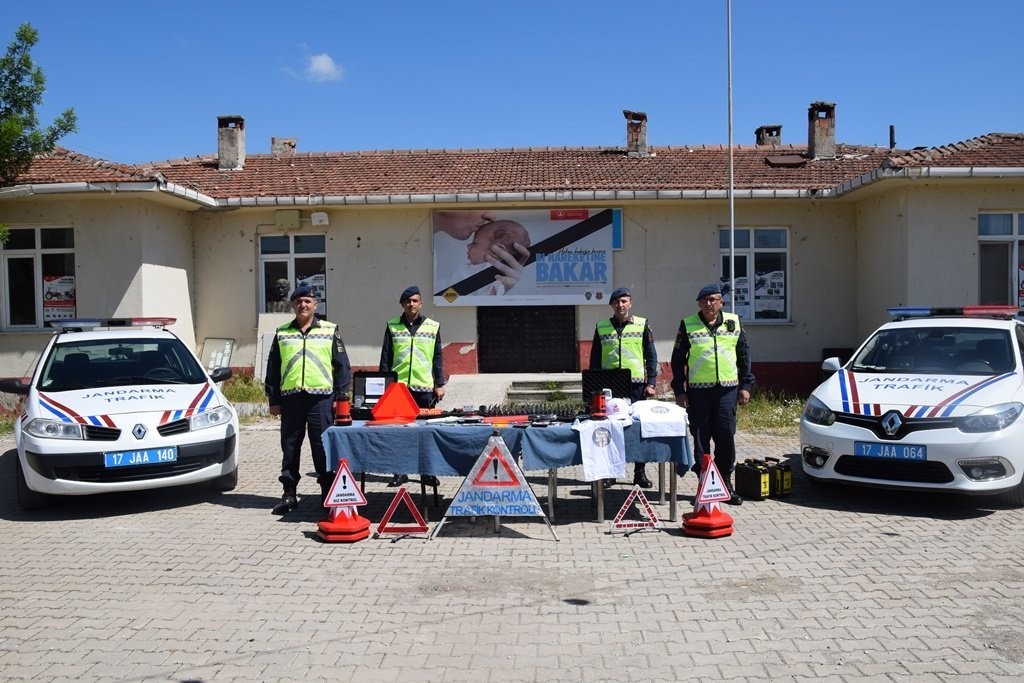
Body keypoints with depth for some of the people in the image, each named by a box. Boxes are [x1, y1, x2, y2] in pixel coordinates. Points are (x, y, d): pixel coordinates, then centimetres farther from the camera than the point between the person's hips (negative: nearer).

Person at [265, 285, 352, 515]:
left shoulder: (330, 331, 6)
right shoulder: (282, 333, 12)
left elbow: (342, 366, 5)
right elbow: (273, 369, 13)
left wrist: (341, 397, -1)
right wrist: (273, 400, 8)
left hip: (321, 397, -2)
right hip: (290, 398, 3)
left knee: (323, 447, 0)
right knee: (289, 448, 7)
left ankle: (328, 493, 10)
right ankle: (289, 493, 17)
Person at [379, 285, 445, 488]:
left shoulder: (432, 326, 7)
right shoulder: (392, 326, 6)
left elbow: (437, 357, 9)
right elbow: (386, 357, 7)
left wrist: (439, 384, 4)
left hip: (424, 387, 0)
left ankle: (427, 472, 12)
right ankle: (400, 472, 12)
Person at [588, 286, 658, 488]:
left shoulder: (642, 325, 5)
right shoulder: (602, 328, 8)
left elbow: (651, 356, 5)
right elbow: (594, 360, 11)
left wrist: (650, 383, -2)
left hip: (636, 384, -1)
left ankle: (640, 472, 12)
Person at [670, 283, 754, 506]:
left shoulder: (733, 322, 9)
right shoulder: (688, 325, 3)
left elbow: (744, 356, 13)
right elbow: (678, 360, 5)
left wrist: (746, 385, 8)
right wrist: (679, 390, -1)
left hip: (727, 389, 1)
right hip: (698, 390, -1)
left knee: (726, 437, 2)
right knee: (701, 439, 3)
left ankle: (725, 483, 15)